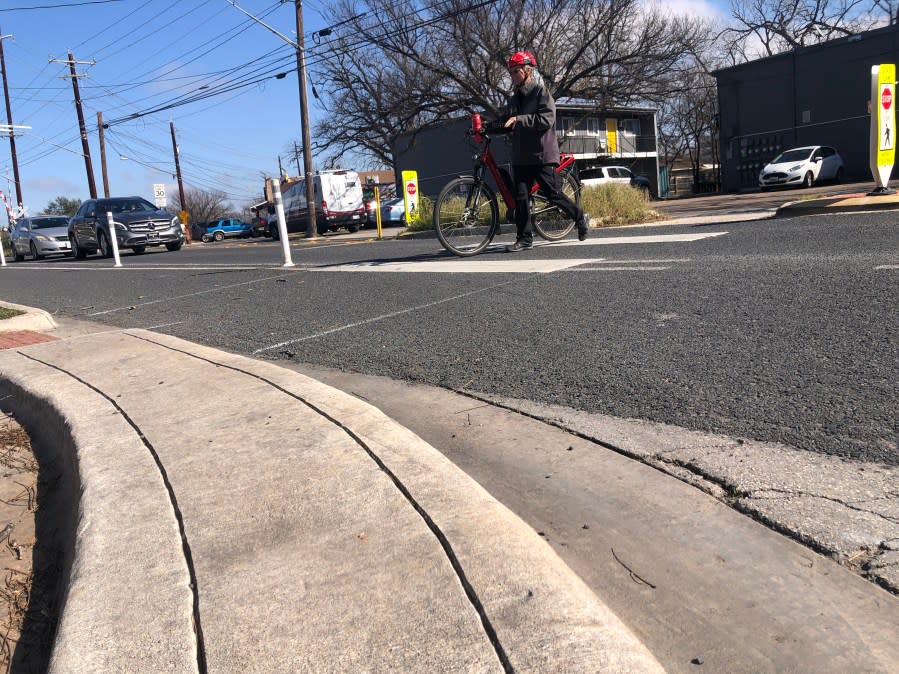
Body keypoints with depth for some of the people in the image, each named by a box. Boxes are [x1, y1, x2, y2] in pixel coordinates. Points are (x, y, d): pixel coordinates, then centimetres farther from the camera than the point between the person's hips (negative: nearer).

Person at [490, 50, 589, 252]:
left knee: (553, 193, -2)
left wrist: (519, 119, -22)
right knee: (520, 197, -1)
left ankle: (580, 217, 21)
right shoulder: (514, 99, 17)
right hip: (521, 156, 6)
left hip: (542, 154, -6)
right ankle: (524, 238, 4)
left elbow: (546, 120, -16)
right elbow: (502, 121, 14)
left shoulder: (541, 92, -3)